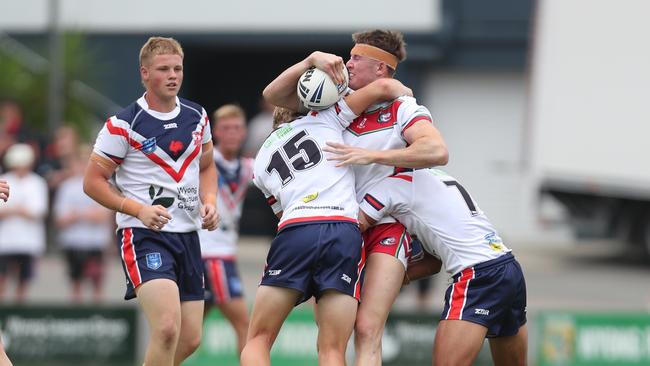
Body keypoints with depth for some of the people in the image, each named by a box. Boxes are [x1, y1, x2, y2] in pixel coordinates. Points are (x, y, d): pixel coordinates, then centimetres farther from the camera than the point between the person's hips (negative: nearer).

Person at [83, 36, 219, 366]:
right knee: (167, 328, -25)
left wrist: (209, 202, 3)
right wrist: (139, 210, -18)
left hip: (187, 235, 7)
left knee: (190, 339, 8)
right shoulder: (123, 125, -9)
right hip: (143, 236, -7)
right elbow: (93, 181, -6)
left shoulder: (197, 116, 8)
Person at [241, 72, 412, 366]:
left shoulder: (262, 161, 28)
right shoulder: (322, 118, 19)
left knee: (258, 340, 10)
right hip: (346, 231, -1)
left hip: (295, 231, 1)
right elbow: (383, 87, 13)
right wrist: (406, 93, 33)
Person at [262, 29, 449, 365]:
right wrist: (313, 59, -3)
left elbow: (438, 152, -23)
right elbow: (275, 95, 13)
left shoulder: (403, 109, -5)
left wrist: (371, 155, -24)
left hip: (385, 228, -5)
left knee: (366, 330, -17)